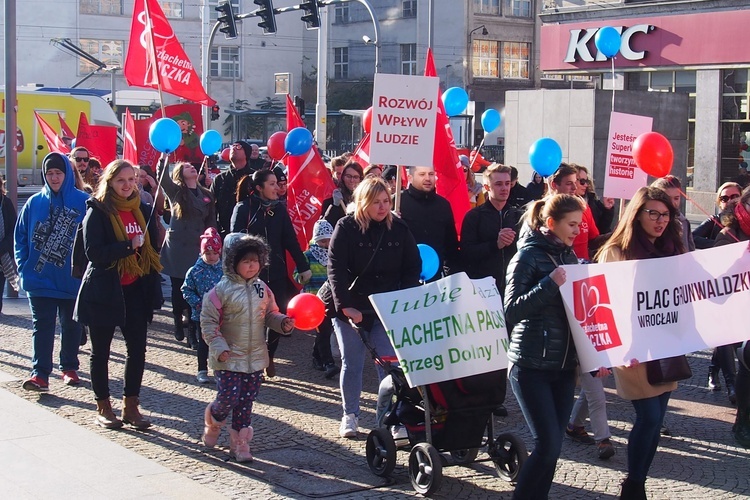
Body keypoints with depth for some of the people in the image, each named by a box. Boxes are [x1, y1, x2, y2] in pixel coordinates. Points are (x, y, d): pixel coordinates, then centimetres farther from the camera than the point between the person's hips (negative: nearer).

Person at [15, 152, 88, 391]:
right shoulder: (34, 203, 2)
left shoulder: (84, 203, -4)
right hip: (40, 279, 1)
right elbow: (20, 237, 7)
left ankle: (69, 368, 26)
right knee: (42, 326, -2)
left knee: (71, 325, 12)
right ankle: (40, 373, -5)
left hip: (73, 279, -1)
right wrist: (24, 267, -3)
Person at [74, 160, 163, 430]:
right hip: (104, 291, -5)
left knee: (138, 348, 3)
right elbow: (93, 251, -17)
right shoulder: (97, 212, -8)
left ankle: (131, 405, 13)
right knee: (100, 351, 6)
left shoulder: (142, 210, 8)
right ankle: (103, 407, 17)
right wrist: (129, 246, -19)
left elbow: (153, 244, 16)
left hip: (135, 290, 5)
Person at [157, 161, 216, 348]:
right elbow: (162, 175, -18)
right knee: (179, 289, 6)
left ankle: (193, 332, 0)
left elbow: (211, 222, 13)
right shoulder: (175, 191, 2)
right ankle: (178, 321, 26)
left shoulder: (206, 195, 12)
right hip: (177, 247, -2)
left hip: (198, 249, 2)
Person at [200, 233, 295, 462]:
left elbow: (270, 314, 14)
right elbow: (208, 322, -9)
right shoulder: (221, 290, -11)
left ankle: (239, 442, 20)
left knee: (246, 401, 8)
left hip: (256, 357, 4)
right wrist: (219, 348, -16)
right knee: (229, 397, -6)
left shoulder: (262, 288, 4)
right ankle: (213, 420, 28)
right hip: (229, 358, -4)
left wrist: (283, 322, -8)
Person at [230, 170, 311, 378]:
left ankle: (269, 356, 23)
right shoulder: (244, 208, -5)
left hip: (276, 273, 4)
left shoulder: (279, 209, 6)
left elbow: (290, 240, 6)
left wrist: (303, 266, 1)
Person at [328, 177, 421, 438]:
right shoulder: (346, 227, -7)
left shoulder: (399, 228, 0)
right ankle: (350, 415, 22)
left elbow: (413, 267, 6)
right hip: (350, 308, -1)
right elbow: (336, 269, -12)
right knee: (351, 364, 8)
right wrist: (345, 306, -19)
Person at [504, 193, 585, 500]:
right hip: (532, 366, -6)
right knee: (548, 445, -10)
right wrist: (549, 284, -23)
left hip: (564, 365, 6)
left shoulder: (569, 256, 11)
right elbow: (512, 311, -14)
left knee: (552, 445, 7)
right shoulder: (528, 256, -8)